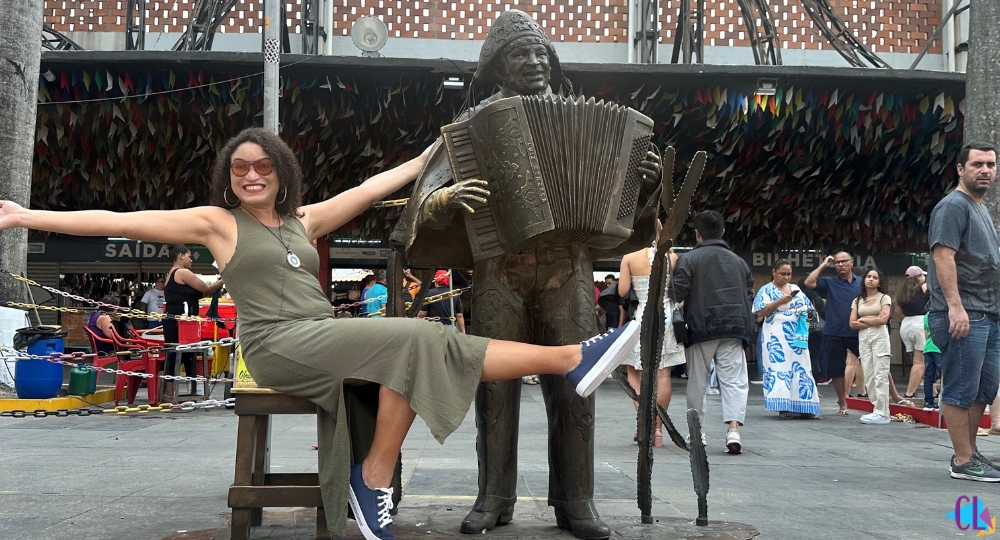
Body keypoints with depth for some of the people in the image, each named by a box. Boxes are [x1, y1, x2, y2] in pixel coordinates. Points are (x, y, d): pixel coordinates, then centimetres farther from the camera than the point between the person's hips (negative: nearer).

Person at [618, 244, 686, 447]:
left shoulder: (629, 259, -4)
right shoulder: (672, 258, -1)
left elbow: (622, 291, -8)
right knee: (663, 374, 4)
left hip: (641, 316, -1)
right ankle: (657, 429, 6)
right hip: (666, 316, 1)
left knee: (633, 371, 10)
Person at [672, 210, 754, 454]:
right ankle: (734, 428, -15)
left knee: (697, 382, 9)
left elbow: (677, 293, -10)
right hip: (733, 329, 3)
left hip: (701, 328, -2)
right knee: (734, 380, 0)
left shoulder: (688, 259, -4)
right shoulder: (738, 261, 13)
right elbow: (749, 295, 17)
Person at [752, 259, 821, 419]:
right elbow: (760, 312, -10)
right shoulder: (766, 290, 1)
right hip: (776, 337, -5)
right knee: (779, 368, -8)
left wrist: (805, 311, -2)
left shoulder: (796, 289, 17)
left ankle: (804, 407, 2)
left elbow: (808, 307, 21)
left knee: (801, 368, 0)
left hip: (797, 336, 5)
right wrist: (780, 301, -18)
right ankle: (783, 407, -7)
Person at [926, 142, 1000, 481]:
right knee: (961, 390, -5)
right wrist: (955, 306, -24)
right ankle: (964, 462, -1)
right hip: (964, 314, -10)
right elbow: (943, 256, -17)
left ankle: (969, 452, 21)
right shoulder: (953, 206, -7)